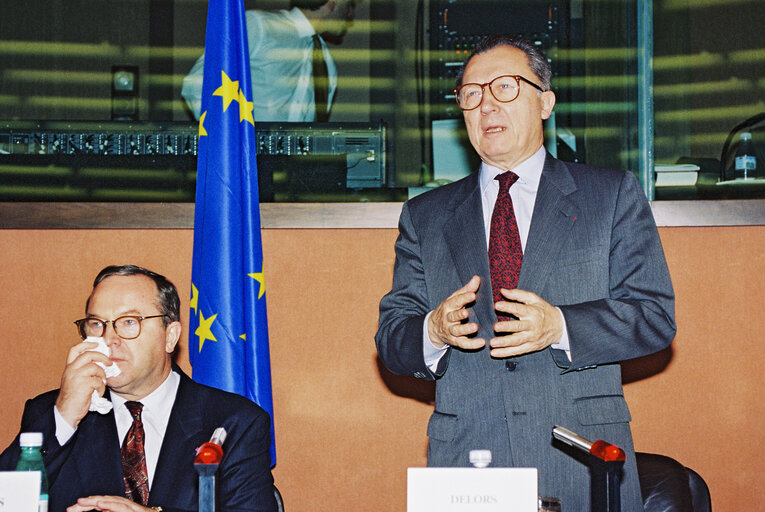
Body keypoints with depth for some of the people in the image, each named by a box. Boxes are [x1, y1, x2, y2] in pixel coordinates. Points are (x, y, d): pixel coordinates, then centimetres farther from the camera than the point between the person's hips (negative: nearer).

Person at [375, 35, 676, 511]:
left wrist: (559, 326, -16)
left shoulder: (614, 195, 8)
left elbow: (656, 316, 0)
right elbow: (391, 337, 9)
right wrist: (433, 331, -13)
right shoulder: (424, 216, 14)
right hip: (464, 457, 1)